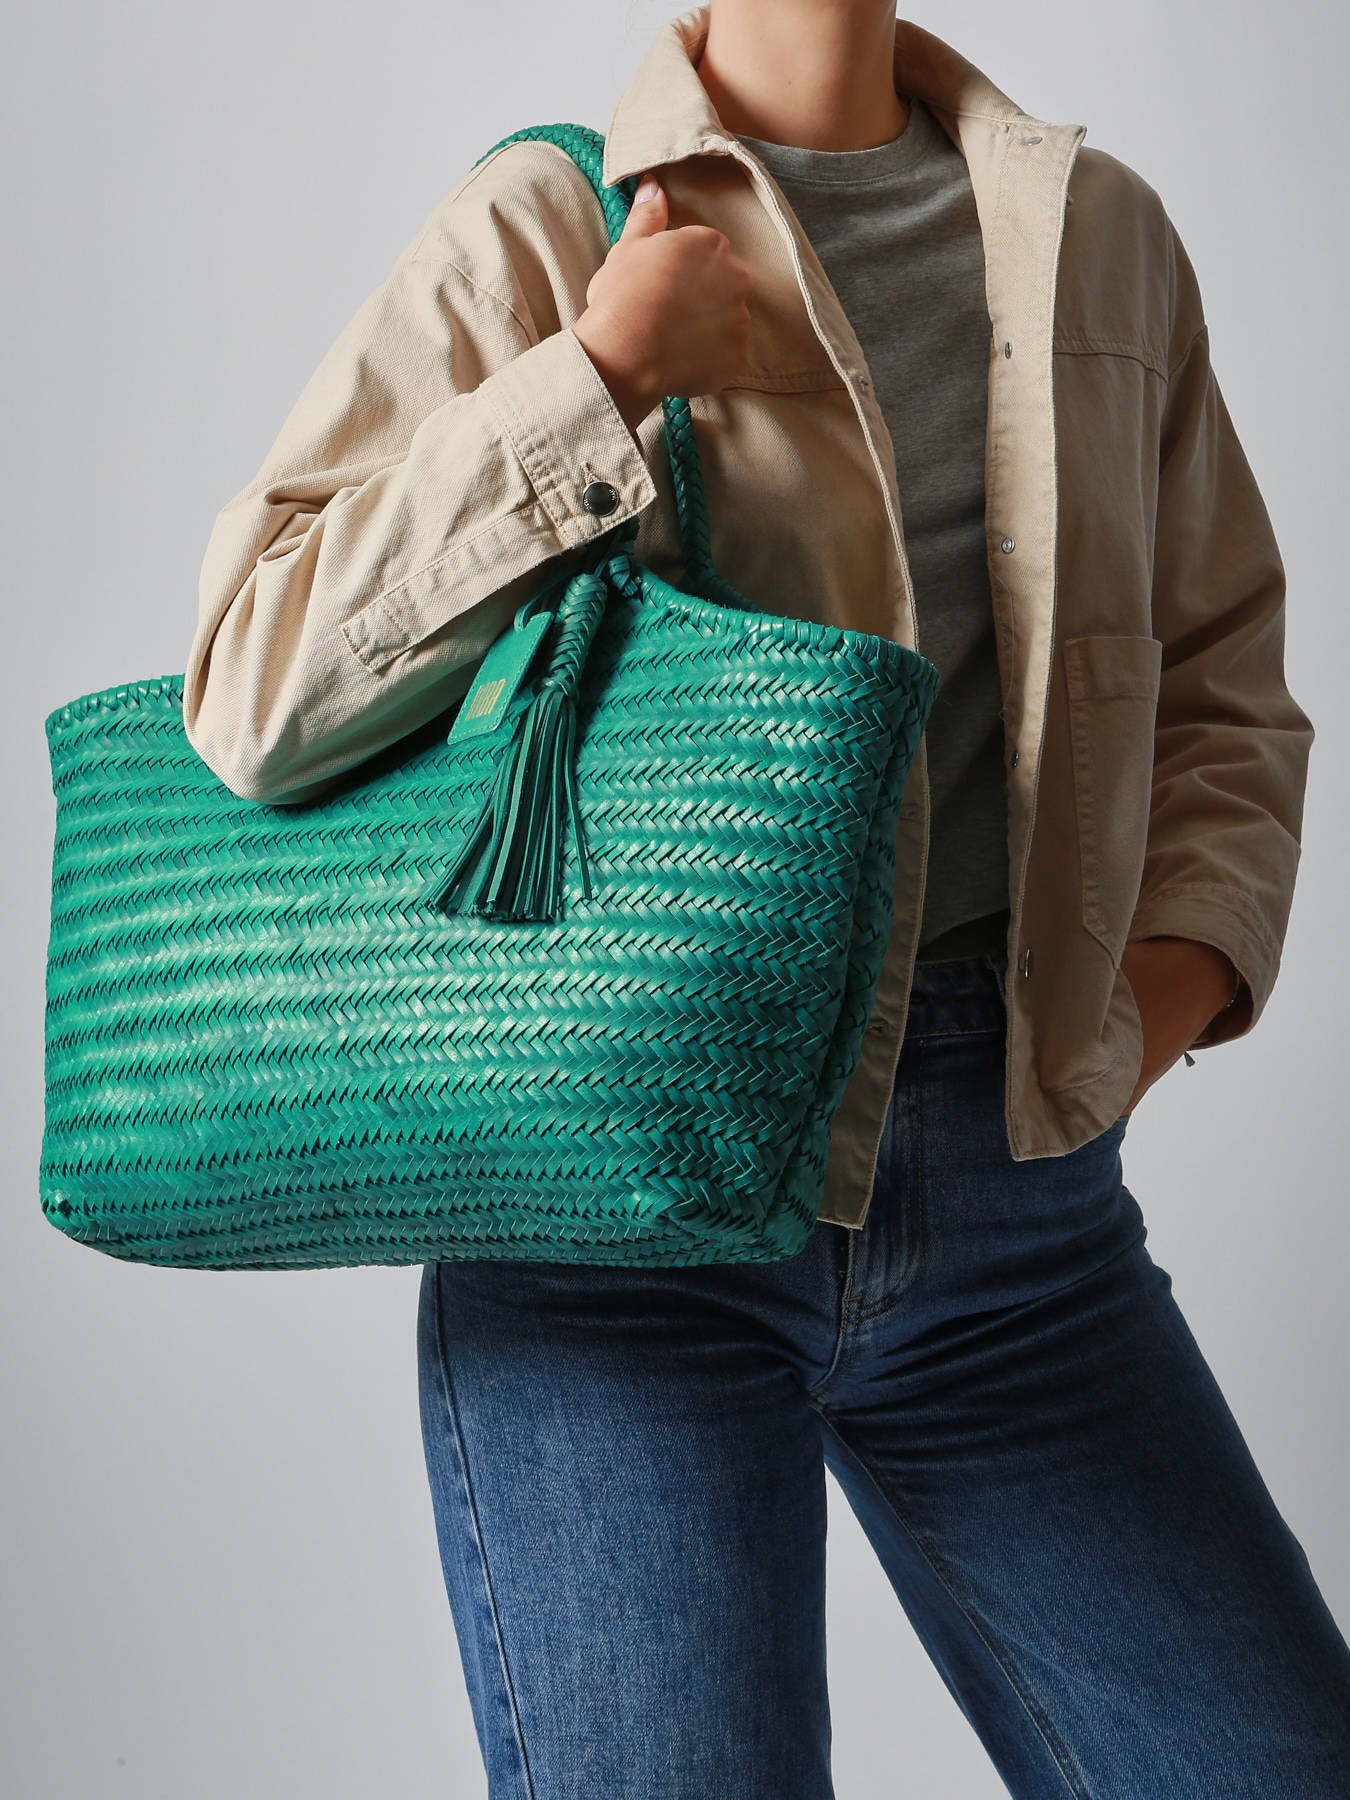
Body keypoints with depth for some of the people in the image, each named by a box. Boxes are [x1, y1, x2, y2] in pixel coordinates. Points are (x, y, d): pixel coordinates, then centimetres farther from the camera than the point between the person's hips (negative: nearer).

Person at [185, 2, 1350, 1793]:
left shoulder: (1101, 235, 14)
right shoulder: (531, 237, 1)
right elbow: (255, 695, -9)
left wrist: (1178, 961, 1)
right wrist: (600, 372, -12)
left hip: (1014, 1168, 4)